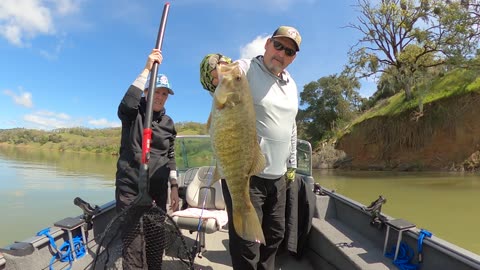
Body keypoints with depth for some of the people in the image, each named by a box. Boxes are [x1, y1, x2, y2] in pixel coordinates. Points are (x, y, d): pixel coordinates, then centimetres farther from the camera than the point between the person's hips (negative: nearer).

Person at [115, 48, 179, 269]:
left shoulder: (168, 123, 10)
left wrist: (174, 187, 7)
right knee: (133, 246, -5)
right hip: (130, 188, -4)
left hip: (158, 190, 4)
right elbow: (126, 103, -26)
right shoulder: (133, 114, -2)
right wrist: (147, 69, -24)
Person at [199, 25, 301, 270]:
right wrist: (214, 78, -51)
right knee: (246, 243, 1)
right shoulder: (245, 69, -8)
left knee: (274, 235, 19)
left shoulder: (291, 84, 14)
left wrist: (291, 165, 21)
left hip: (278, 176, 7)